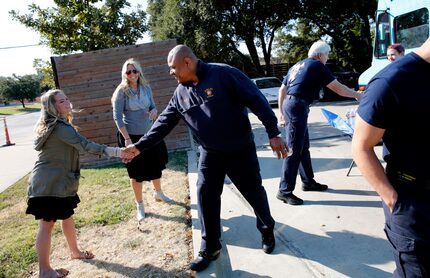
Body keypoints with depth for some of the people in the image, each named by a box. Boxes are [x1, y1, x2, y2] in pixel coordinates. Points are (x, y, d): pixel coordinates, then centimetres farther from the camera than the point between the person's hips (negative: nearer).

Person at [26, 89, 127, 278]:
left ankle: (75, 251, 37)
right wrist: (116, 152, -34)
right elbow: (85, 145, -30)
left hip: (58, 181, 10)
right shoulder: (60, 127, -21)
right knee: (47, 223, -1)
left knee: (67, 216, 20)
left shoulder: (56, 125, 13)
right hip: (48, 184, -10)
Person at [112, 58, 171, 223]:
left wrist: (154, 111, -17)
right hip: (131, 136, -5)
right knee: (136, 172, 6)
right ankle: (139, 205, 23)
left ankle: (158, 193, 44)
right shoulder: (122, 91, -12)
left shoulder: (146, 88, 0)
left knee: (156, 164, 18)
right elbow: (117, 117, -14)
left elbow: (153, 106, 9)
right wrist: (127, 139, -19)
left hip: (149, 133, 5)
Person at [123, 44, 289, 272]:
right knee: (205, 198, 3)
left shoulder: (223, 74, -18)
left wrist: (273, 133, -21)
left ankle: (267, 230, 38)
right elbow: (164, 122, 7)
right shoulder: (180, 93, 1)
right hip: (210, 154, 5)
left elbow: (256, 100, -19)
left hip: (241, 150, -4)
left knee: (254, 193, 10)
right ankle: (209, 248, 21)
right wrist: (140, 146, 4)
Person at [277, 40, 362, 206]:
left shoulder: (297, 66, 22)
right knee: (294, 150, -8)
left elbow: (282, 90, 21)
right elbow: (339, 89, -2)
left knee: (304, 147, 16)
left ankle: (308, 181, 27)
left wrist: (281, 111, 25)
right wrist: (357, 95, 13)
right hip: (297, 107, -9)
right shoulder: (317, 66, -2)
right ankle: (284, 191, -5)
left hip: (289, 105, 9)